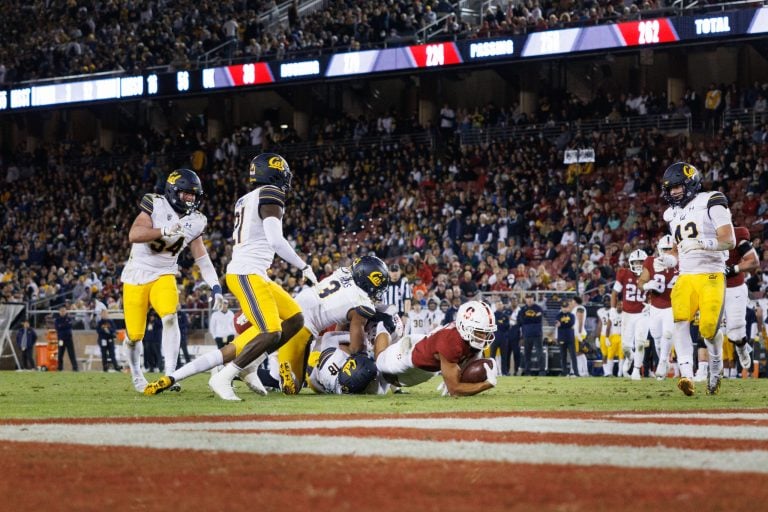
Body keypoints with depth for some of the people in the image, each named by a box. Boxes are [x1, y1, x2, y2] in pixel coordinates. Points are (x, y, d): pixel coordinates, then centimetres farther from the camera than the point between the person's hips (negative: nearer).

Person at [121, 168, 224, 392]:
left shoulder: (193, 221, 2)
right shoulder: (155, 205, -13)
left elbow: (202, 257, 4)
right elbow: (134, 235, -26)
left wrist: (215, 287, -8)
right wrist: (167, 231, -37)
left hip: (164, 275, 3)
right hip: (136, 275, -3)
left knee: (170, 317, -26)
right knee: (134, 335, 1)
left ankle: (170, 375, -26)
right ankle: (136, 374, 30)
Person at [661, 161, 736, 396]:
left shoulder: (711, 203, -5)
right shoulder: (673, 214, 18)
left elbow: (729, 240, -12)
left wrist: (701, 243, -23)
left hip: (711, 275, -5)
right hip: (685, 277, 5)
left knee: (709, 328, -11)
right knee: (680, 320, -20)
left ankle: (715, 371, 18)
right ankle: (687, 375, -28)